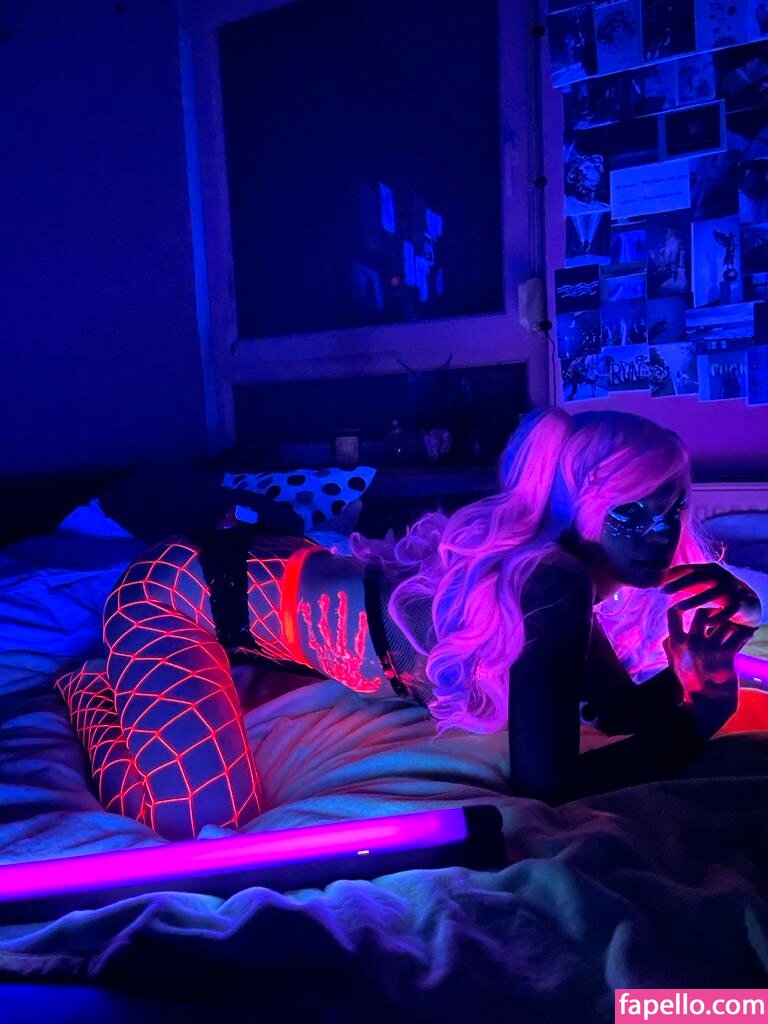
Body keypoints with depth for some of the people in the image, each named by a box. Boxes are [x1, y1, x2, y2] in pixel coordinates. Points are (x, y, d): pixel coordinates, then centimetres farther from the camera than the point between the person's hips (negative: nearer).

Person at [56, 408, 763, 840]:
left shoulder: (564, 566, -5)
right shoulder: (553, 584, -32)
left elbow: (626, 711, 0)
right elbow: (545, 781, -31)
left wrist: (705, 660, -17)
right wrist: (689, 733, -18)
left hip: (287, 575, 8)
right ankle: (90, 689, 16)